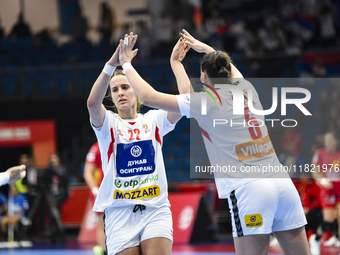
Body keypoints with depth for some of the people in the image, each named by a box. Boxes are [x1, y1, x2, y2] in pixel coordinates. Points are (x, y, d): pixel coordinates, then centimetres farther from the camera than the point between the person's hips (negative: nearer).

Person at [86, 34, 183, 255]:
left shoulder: (153, 120, 10)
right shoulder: (108, 123, 3)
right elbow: (93, 103, -19)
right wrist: (112, 64, -31)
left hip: (156, 210, 1)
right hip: (120, 212, -1)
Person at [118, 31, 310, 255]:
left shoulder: (206, 102, 0)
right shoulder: (248, 90, 15)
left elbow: (148, 96, 1)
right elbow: (232, 70, 42)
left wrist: (127, 64, 15)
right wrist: (206, 49, 55)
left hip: (248, 190, -6)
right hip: (284, 184, 6)